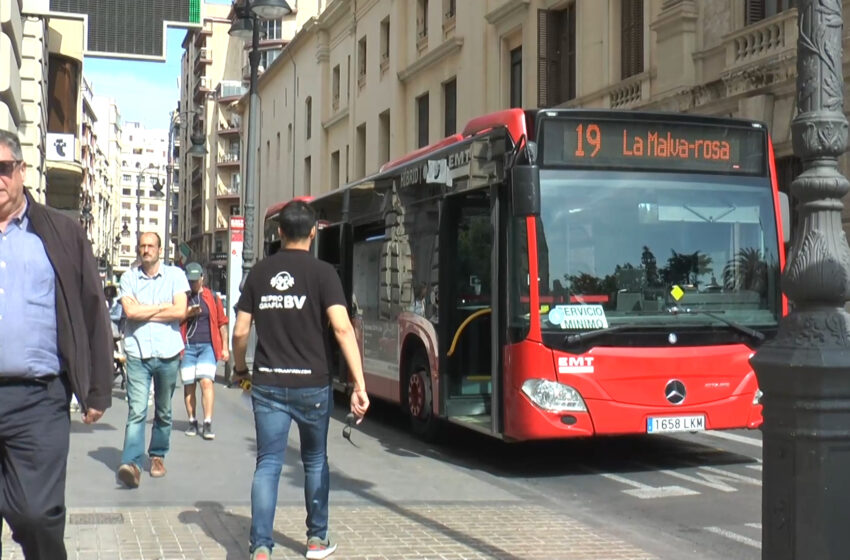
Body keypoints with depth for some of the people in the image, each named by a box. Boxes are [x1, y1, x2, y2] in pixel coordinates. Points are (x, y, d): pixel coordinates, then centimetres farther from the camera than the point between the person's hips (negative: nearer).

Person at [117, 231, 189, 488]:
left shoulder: (174, 275, 5)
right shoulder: (128, 277, 7)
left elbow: (180, 312, -8)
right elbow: (130, 311, -8)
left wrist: (144, 312, -6)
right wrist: (162, 307, -4)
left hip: (168, 353, 1)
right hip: (138, 353, -1)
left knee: (163, 412, 12)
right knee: (136, 411, -12)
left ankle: (158, 455, 28)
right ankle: (132, 464, -20)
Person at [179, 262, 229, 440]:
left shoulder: (212, 297, 8)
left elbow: (222, 323, 11)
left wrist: (225, 347, 7)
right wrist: (187, 313, -9)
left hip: (208, 345, -1)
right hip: (186, 346, 1)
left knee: (206, 382, -14)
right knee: (188, 385, 4)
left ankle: (207, 424, -12)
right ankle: (192, 422, 17)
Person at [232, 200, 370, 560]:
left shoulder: (259, 273, 5)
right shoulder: (322, 273, -6)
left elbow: (240, 331, 6)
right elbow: (342, 329, -17)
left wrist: (239, 369, 24)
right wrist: (359, 385, -20)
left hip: (268, 385, 2)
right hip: (312, 384, -1)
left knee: (268, 465, 3)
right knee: (315, 461, 16)